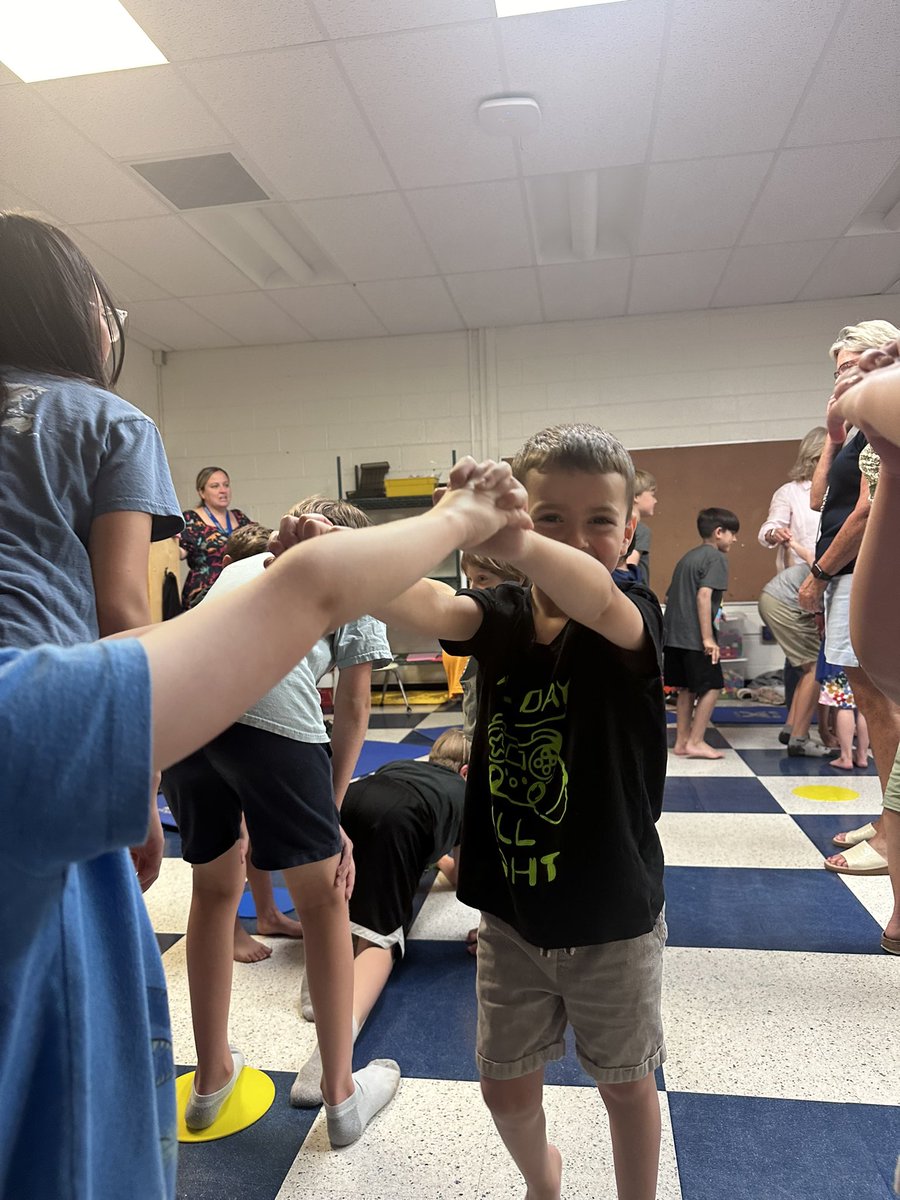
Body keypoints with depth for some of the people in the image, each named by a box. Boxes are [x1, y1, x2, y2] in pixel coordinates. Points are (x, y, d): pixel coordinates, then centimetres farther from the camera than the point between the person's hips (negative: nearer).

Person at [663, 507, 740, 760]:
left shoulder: (687, 557, 19)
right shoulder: (715, 557, -7)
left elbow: (669, 596, 20)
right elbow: (704, 595, -19)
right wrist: (708, 637, -21)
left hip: (674, 634, 8)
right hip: (694, 636, -8)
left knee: (687, 688, 14)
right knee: (711, 686, 2)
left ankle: (682, 741, 17)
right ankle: (696, 742, 2)